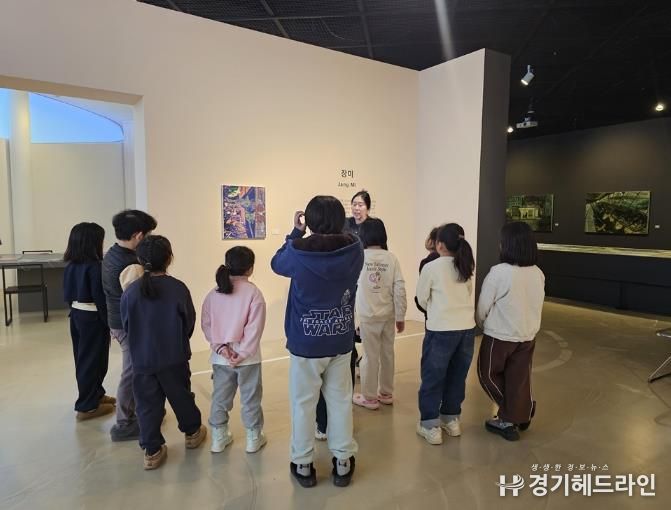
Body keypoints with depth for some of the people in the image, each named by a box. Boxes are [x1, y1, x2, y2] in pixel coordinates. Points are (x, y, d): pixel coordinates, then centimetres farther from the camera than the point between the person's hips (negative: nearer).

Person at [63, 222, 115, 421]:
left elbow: (68, 293, 10)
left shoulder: (71, 266, 4)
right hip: (92, 318, -9)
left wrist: (75, 308, 19)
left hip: (76, 314, 9)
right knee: (93, 361, 3)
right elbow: (100, 298, -20)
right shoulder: (94, 267, -20)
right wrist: (109, 322, -13)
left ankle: (95, 394, 34)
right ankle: (87, 406, 12)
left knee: (83, 358, 18)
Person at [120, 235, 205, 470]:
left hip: (141, 360, 1)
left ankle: (152, 451, 20)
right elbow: (190, 323, -6)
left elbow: (126, 326, 1)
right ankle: (192, 432, 38)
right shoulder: (178, 289, -16)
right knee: (181, 396, 19)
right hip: (174, 358, -1)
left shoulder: (130, 292, -11)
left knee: (147, 404, 13)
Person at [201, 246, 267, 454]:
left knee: (220, 396, 17)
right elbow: (254, 328, -18)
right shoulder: (253, 292, -14)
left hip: (220, 357, 4)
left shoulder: (214, 293, 1)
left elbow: (206, 324, -1)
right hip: (248, 356, -4)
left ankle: (219, 437, 31)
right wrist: (243, 353, -13)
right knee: (250, 397, 11)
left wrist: (219, 345, -6)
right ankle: (254, 438, 25)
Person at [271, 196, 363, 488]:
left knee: (303, 403, 14)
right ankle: (342, 463, 30)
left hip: (305, 343, -2)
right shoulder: (354, 250, -13)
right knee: (340, 400, 16)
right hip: (341, 341, 3)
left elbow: (277, 263, 3)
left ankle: (303, 465, 28)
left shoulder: (298, 253, -18)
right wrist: (334, 227, 3)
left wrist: (295, 232, 8)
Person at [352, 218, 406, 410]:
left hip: (368, 315, -2)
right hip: (388, 315, 3)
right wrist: (401, 316, 0)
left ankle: (369, 397, 17)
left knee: (370, 356, 6)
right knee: (387, 353, 15)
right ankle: (386, 394, 29)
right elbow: (399, 288, -7)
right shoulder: (391, 258, -5)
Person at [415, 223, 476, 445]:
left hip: (441, 330, -5)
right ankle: (452, 419, 33)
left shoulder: (431, 267, -8)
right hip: (467, 328, 5)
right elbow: (468, 294, 13)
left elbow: (422, 299, 2)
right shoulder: (467, 267, 6)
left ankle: (430, 426, 17)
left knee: (432, 378, 9)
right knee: (457, 377, 18)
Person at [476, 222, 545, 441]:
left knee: (488, 374, 16)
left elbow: (483, 306, -13)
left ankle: (509, 419, 24)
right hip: (527, 336, 5)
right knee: (519, 380, 16)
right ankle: (516, 417, 28)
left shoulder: (499, 272, -22)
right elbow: (537, 305, 7)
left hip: (500, 336, -5)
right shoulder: (538, 274, -3)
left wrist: (482, 324, 7)